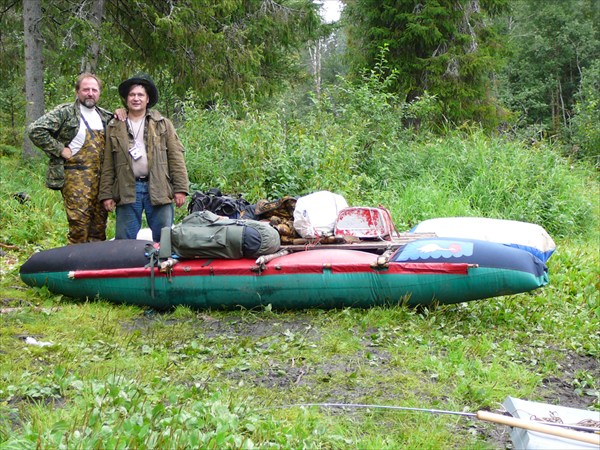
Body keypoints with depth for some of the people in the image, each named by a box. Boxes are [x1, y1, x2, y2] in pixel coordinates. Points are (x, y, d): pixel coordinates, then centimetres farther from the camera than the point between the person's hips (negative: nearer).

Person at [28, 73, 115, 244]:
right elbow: (35, 130, -11)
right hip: (76, 178, -6)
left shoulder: (105, 116, 16)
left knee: (99, 224, 9)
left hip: (101, 178, 6)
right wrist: (60, 150, -12)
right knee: (79, 224, -10)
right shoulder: (65, 112, -4)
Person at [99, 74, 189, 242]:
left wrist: (180, 189, -4)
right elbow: (108, 165, 10)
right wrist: (106, 194, 3)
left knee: (163, 241, 2)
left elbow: (176, 157, 4)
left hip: (158, 189, 0)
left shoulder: (163, 124, 10)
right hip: (127, 191, 1)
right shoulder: (114, 128, 13)